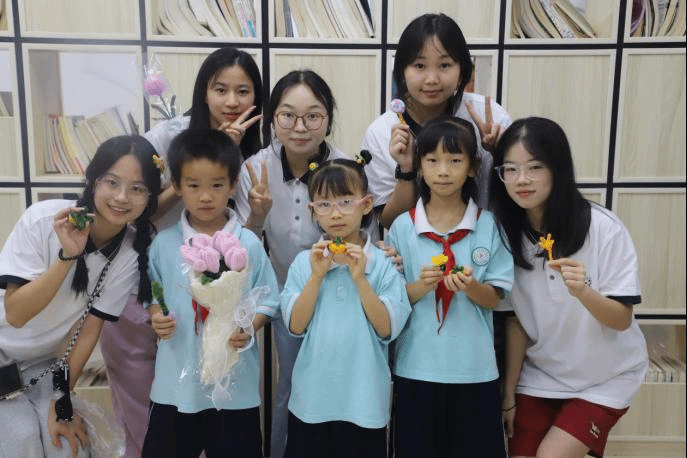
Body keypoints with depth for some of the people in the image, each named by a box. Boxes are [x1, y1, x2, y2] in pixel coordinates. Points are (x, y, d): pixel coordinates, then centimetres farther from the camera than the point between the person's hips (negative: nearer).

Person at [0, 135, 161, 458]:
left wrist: (60, 402, -10)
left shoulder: (132, 253, -17)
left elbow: (90, 327, -10)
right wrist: (68, 255, -37)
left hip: (44, 367, 3)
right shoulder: (44, 218, -26)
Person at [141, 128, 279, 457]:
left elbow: (267, 300, -2)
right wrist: (156, 317, -13)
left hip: (235, 382, -1)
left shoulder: (249, 244, -7)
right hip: (175, 381, 2)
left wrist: (249, 328, -19)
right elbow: (151, 294, 8)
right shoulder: (164, 243, -3)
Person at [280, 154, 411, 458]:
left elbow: (388, 329, -12)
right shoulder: (304, 262, -3)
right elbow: (295, 326, -8)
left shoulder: (382, 263, -8)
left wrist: (360, 278, -20)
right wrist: (317, 276, -17)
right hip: (311, 398, 2)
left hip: (364, 399, -1)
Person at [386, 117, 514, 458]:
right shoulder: (403, 227, -3)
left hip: (475, 368, 0)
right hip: (417, 368, 0)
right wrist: (422, 286, -19)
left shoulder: (488, 225, -2)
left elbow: (493, 299, -1)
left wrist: (471, 287, -21)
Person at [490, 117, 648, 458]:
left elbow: (622, 320, -17)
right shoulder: (507, 232, -10)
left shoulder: (604, 229, -21)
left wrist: (582, 291, -37)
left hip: (604, 378, -3)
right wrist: (509, 394, 2)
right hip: (538, 376, 3)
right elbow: (515, 320, -2)